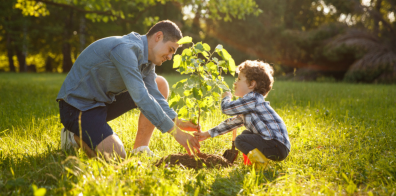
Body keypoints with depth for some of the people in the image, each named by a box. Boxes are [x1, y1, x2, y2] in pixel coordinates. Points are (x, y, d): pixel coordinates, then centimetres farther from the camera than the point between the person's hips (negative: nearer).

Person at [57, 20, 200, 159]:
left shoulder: (146, 57, 4)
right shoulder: (125, 49, -27)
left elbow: (155, 96, 1)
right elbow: (141, 98, -32)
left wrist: (178, 122, -15)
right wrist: (176, 132, -31)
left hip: (105, 100, 10)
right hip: (77, 105, -9)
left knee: (160, 85, 3)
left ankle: (140, 149, 1)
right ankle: (76, 136, 1)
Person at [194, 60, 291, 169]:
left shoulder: (253, 99, -12)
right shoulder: (247, 108, 20)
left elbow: (226, 108, -13)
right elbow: (232, 122, 26)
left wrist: (226, 97, 11)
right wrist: (208, 134, 28)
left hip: (278, 146, -10)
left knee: (240, 140, -13)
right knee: (246, 134, 25)